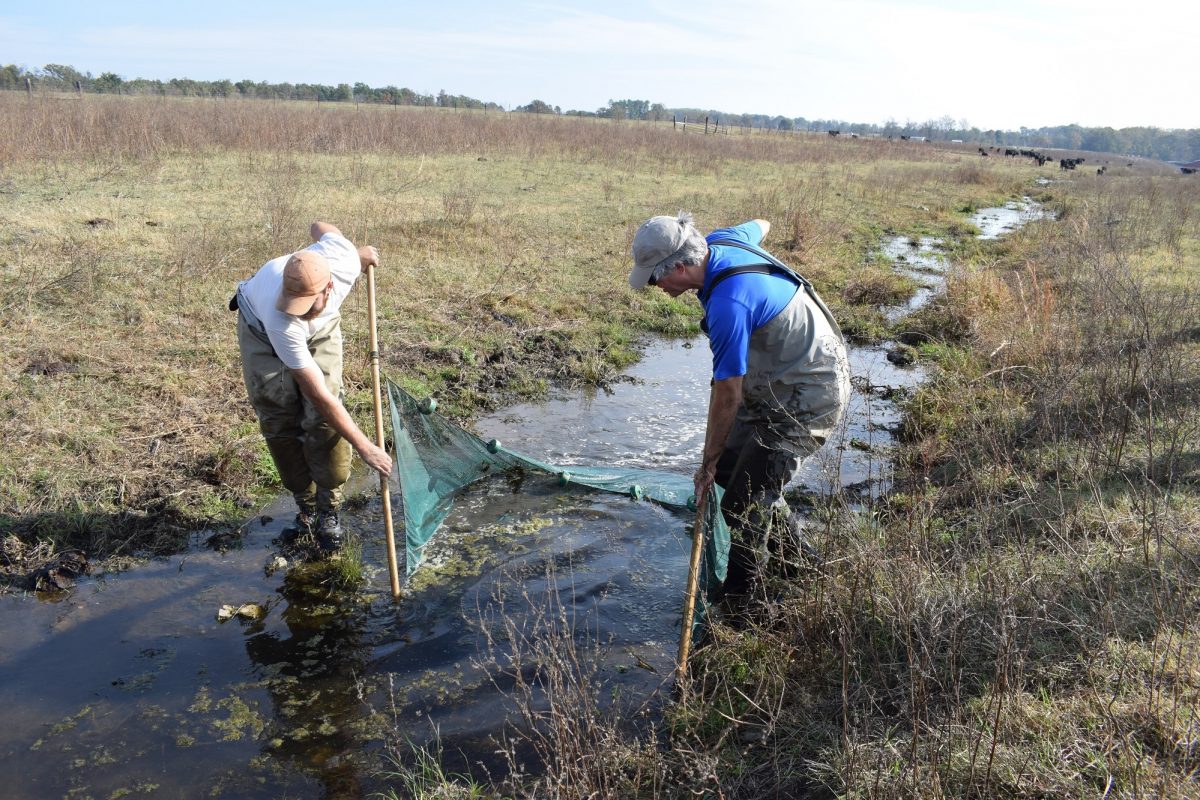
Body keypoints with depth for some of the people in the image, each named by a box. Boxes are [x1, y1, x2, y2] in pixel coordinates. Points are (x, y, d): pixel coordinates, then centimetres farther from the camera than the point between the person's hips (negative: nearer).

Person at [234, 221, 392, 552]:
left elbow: (319, 227, -10)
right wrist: (365, 448, -38)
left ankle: (328, 512, 2)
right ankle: (306, 506, 12)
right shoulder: (280, 321, -44)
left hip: (321, 330, 3)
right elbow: (320, 396, -40)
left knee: (322, 422, -11)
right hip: (261, 331, -2)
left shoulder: (345, 259, -38)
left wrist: (359, 253, 7)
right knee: (278, 420, -7)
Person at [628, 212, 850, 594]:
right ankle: (794, 552, 31)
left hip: (808, 400, -10)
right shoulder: (721, 240, -5)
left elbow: (728, 396, -24)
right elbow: (759, 226, 21)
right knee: (731, 465, 15)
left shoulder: (728, 304, -32)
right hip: (776, 386, 10)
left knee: (743, 501, -9)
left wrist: (708, 463, -10)